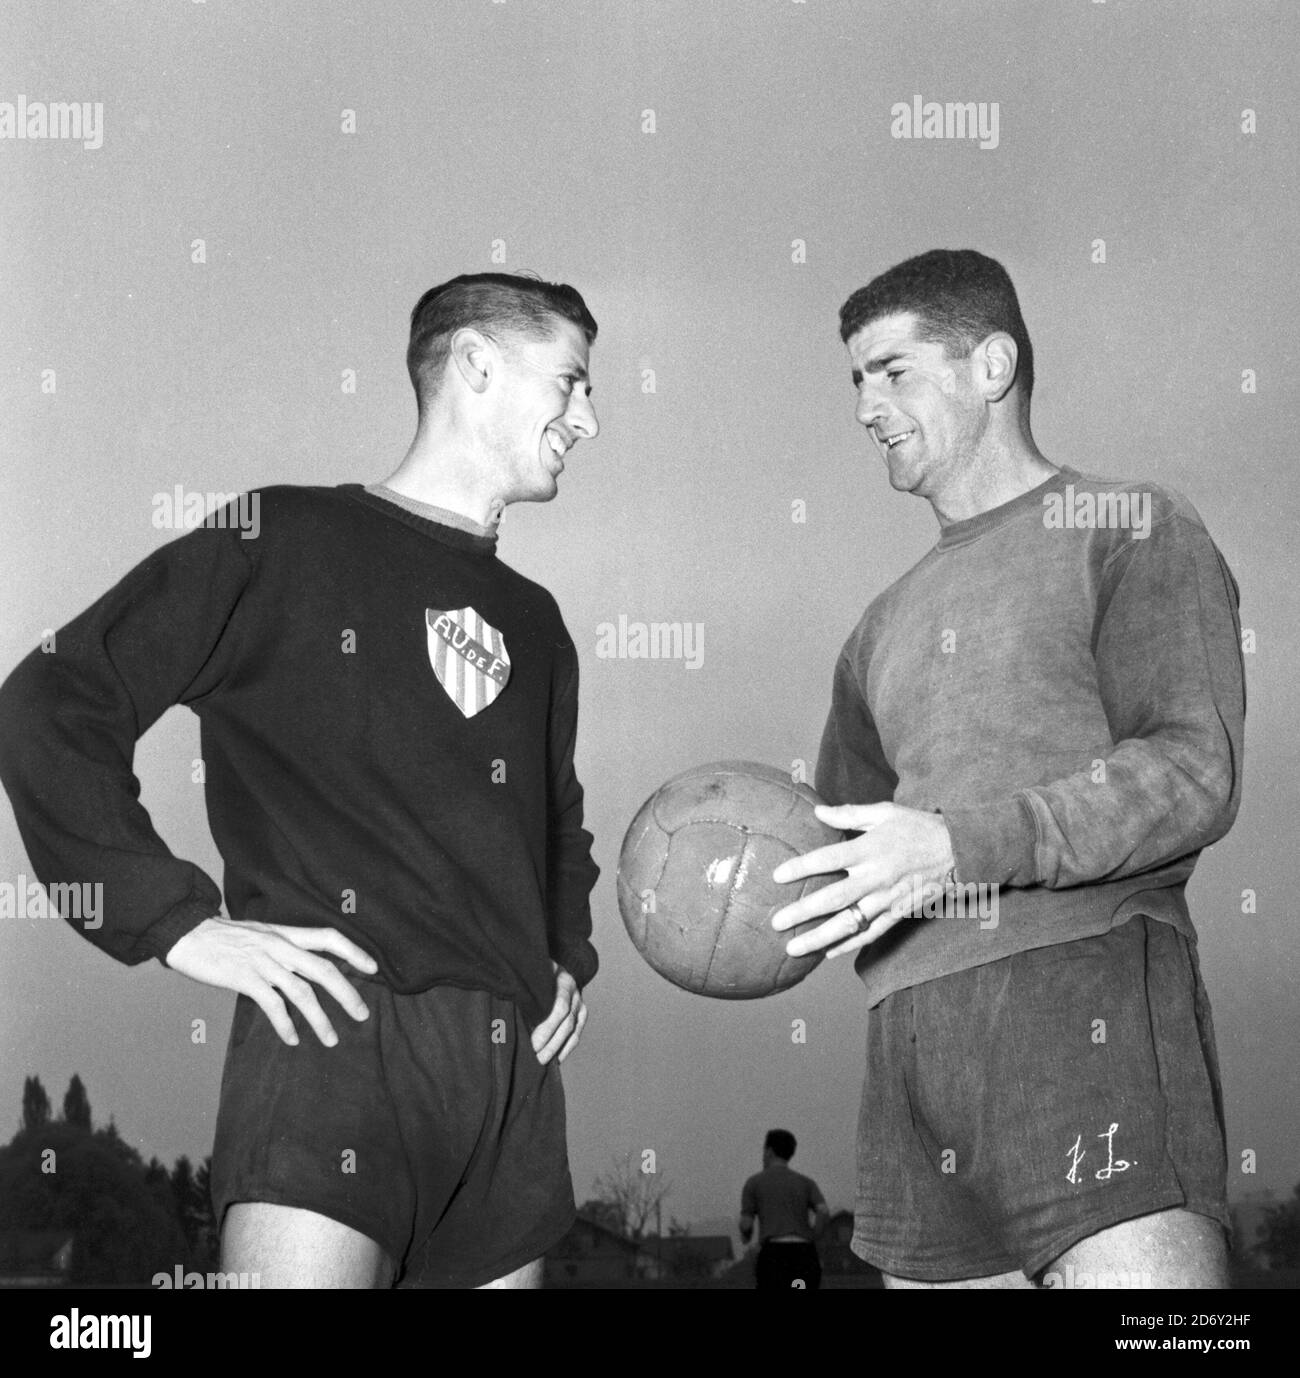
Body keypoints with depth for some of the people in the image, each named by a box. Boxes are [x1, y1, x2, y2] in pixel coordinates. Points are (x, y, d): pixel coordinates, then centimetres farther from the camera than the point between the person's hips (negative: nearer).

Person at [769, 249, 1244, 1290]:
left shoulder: (1129, 528, 7)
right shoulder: (884, 629, 26)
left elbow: (1194, 774, -7)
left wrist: (958, 845, -18)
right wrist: (763, 881, 7)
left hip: (1085, 981, -6)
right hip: (912, 1028, 6)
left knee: (1137, 1270, -20)